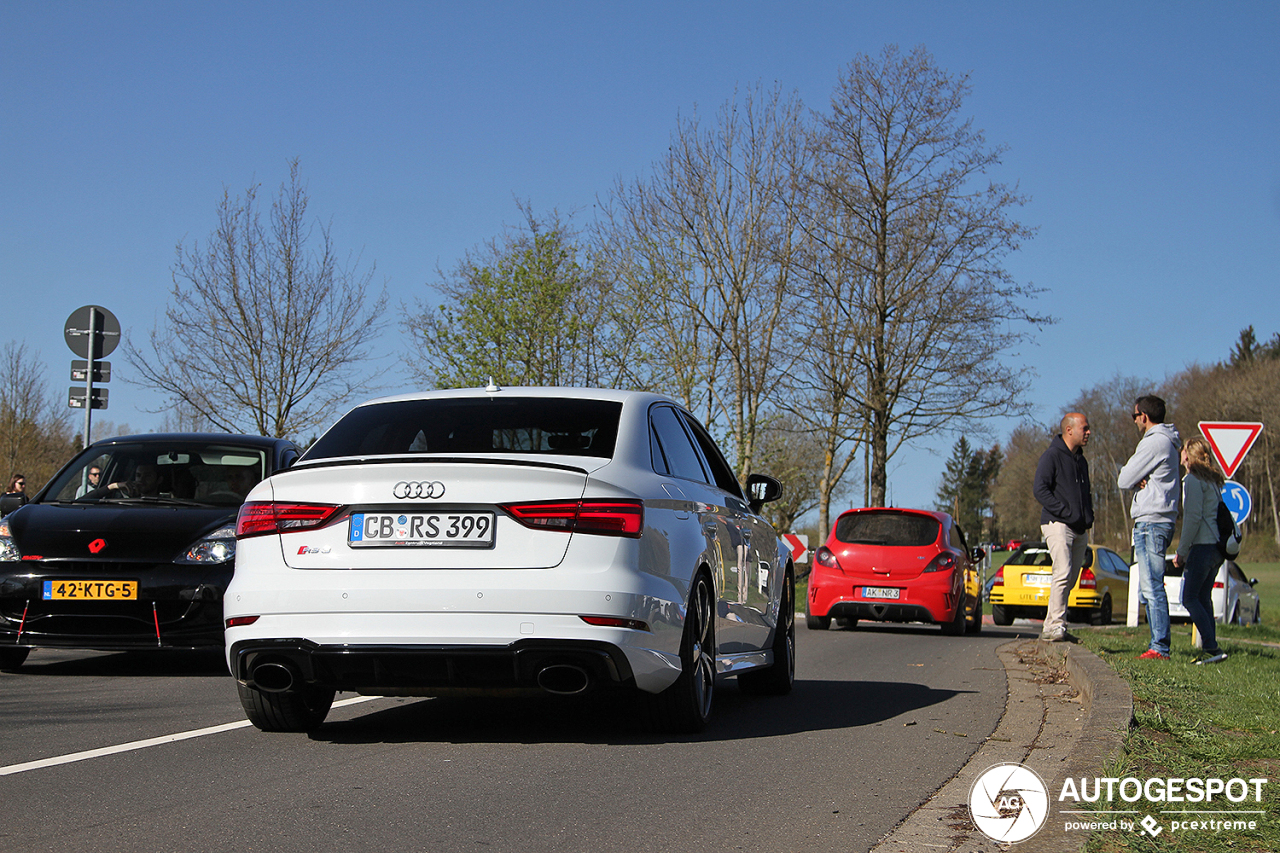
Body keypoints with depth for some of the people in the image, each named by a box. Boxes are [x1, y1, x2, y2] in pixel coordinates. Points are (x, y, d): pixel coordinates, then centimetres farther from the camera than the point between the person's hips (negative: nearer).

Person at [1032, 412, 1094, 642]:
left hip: (1079, 529, 8)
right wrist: (1065, 512, -19)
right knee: (1063, 573, -20)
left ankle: (1051, 627, 12)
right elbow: (1040, 489, -12)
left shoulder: (1081, 461, 21)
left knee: (1070, 580, 6)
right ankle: (1055, 625, -20)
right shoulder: (1052, 456, -4)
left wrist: (1088, 520, 12)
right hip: (1058, 525, -8)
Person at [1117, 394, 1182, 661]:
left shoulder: (1154, 442, -12)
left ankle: (1160, 647, -15)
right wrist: (1138, 479, -4)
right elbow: (1128, 479, 17)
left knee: (1152, 586, -12)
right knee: (1149, 587, 12)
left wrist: (1130, 475, 8)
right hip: (1160, 520, 11)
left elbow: (1124, 480, -12)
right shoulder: (1168, 443, 21)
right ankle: (1158, 644, 13)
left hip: (1151, 521, -11)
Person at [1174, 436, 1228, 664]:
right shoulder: (1214, 480, 19)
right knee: (1203, 598, 11)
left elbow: (1193, 517, -15)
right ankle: (1210, 648, 7)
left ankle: (1212, 648, -16)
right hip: (1217, 547, 9)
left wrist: (1182, 551, -11)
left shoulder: (1193, 480, -8)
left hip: (1202, 546, -9)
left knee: (1190, 598, -7)